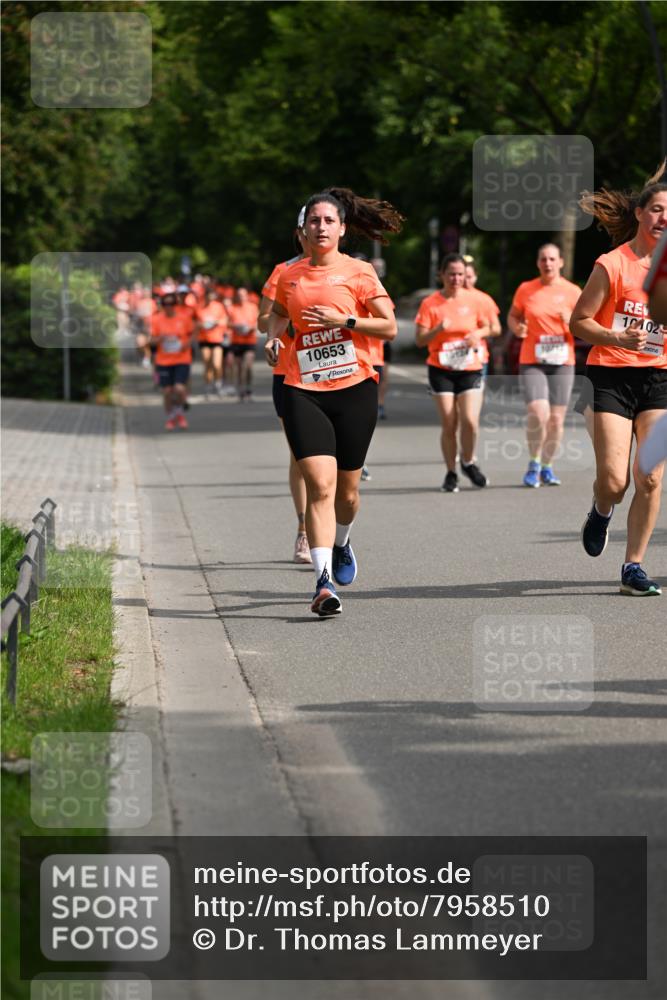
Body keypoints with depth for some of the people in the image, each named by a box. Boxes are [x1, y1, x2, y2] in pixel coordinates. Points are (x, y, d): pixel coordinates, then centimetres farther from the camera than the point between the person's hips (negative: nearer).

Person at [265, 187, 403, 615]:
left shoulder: (358, 271, 1)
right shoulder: (289, 275, 9)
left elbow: (389, 326, -2)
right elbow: (278, 313, 29)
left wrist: (343, 321, -13)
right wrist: (274, 338, 8)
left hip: (354, 388, 0)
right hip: (303, 391, 1)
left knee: (347, 488, 10)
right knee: (320, 484, -16)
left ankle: (341, 543, 44)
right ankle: (323, 582, -19)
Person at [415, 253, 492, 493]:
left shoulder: (473, 300, 2)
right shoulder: (430, 304, -4)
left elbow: (486, 327, 15)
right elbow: (419, 340, -5)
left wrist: (478, 334, -7)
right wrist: (438, 329, -22)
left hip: (470, 368, 1)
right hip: (441, 370, -1)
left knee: (470, 421, -13)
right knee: (449, 425, -3)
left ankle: (468, 462, 15)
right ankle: (451, 473, 14)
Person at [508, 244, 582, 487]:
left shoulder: (572, 292, 3)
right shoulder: (525, 289, 4)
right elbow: (512, 316, 16)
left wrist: (572, 322, -17)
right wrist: (517, 328, -6)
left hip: (562, 362, 1)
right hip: (531, 362, -1)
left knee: (556, 419, 2)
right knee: (538, 413, -18)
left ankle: (547, 467, 20)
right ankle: (534, 464, 1)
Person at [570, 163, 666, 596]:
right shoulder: (613, 265, -6)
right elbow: (579, 320, -4)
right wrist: (620, 339, -19)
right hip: (612, 376, -3)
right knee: (614, 481, -10)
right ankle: (601, 513, 27)